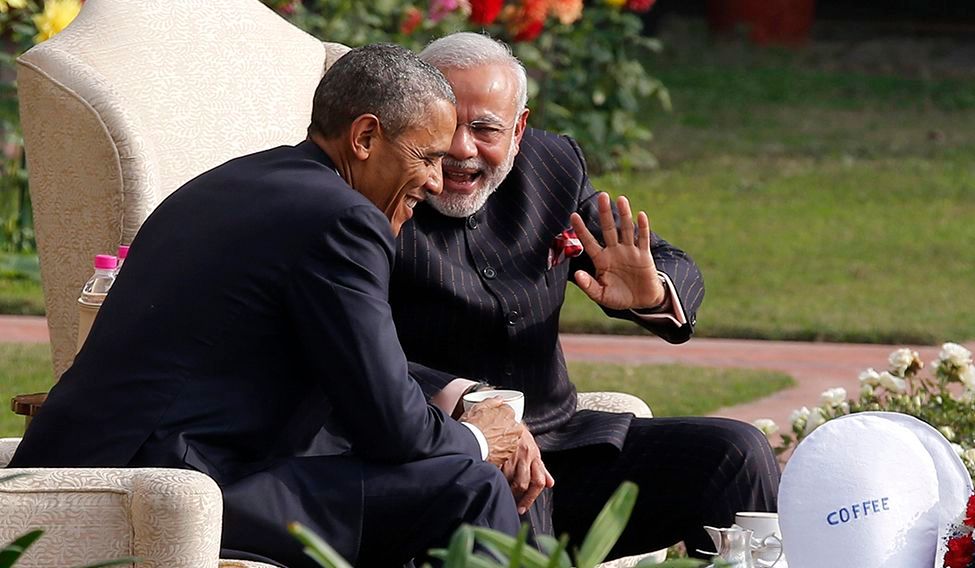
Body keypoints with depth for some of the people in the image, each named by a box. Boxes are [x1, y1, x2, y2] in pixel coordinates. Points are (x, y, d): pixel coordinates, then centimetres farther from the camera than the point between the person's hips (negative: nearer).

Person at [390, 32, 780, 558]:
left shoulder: (553, 165, 7)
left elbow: (678, 273, 13)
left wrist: (650, 292, -12)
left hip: (563, 437, 6)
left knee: (735, 452, -4)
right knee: (503, 493, -37)